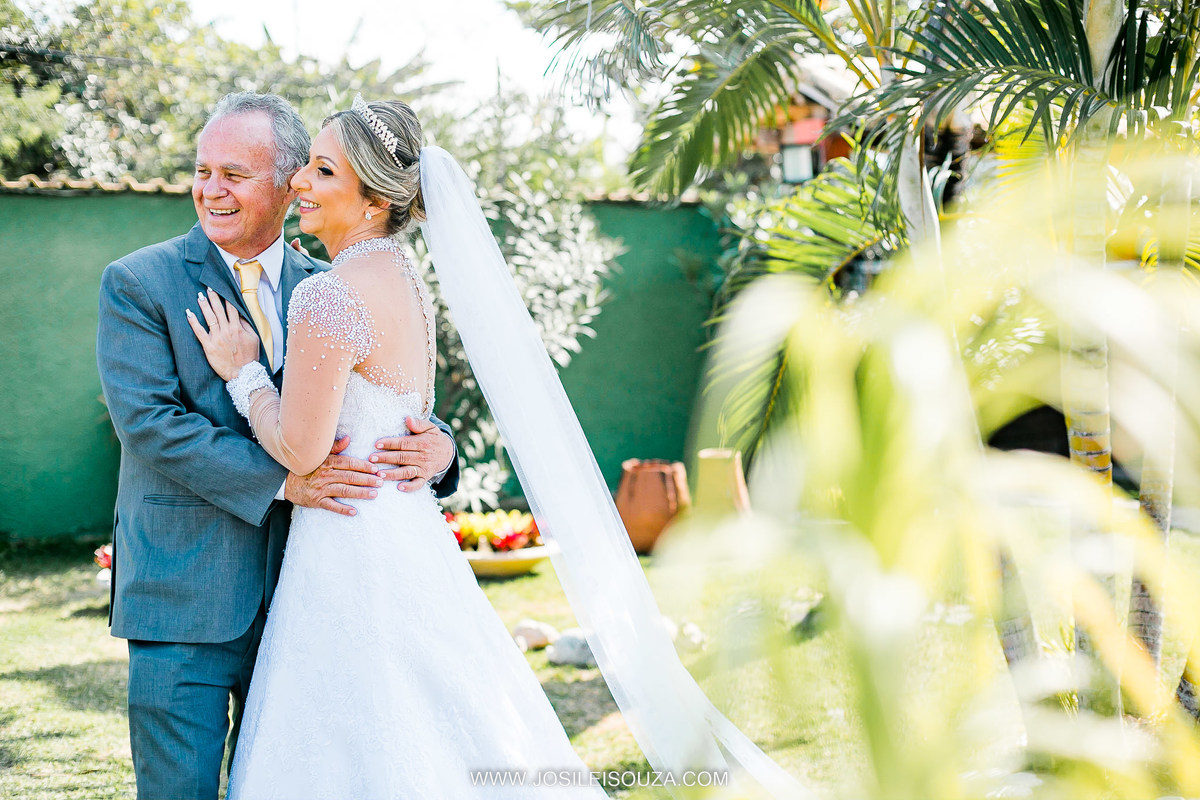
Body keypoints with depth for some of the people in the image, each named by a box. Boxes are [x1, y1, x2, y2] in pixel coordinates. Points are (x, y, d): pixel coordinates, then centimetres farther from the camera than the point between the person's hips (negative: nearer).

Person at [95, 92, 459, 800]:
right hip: (183, 596, -4)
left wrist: (436, 444, -13)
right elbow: (149, 419, -13)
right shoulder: (138, 283, -3)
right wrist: (281, 478, -21)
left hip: (296, 593, 4)